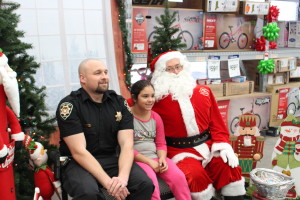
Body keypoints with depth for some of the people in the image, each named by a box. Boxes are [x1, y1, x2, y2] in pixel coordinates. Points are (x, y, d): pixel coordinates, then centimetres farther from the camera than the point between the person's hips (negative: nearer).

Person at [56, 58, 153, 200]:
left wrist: (122, 177, -24)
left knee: (145, 184, -20)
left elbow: (127, 144, -6)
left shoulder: (119, 102, 3)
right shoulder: (69, 105, -9)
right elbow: (78, 152, -16)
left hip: (112, 160, 4)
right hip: (78, 163, -3)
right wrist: (108, 182, -26)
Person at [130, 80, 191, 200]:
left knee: (179, 176, -18)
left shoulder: (156, 117, 10)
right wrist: (148, 161, -15)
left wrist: (162, 158, -10)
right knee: (150, 180, -32)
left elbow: (161, 144, 12)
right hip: (136, 160, -5)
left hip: (156, 157, 5)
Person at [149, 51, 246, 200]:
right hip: (180, 150, -4)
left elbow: (216, 123, 7)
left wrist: (223, 146, -5)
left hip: (208, 145, 4)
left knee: (230, 167, -15)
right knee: (195, 175, -29)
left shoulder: (203, 92, 8)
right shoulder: (157, 98, -3)